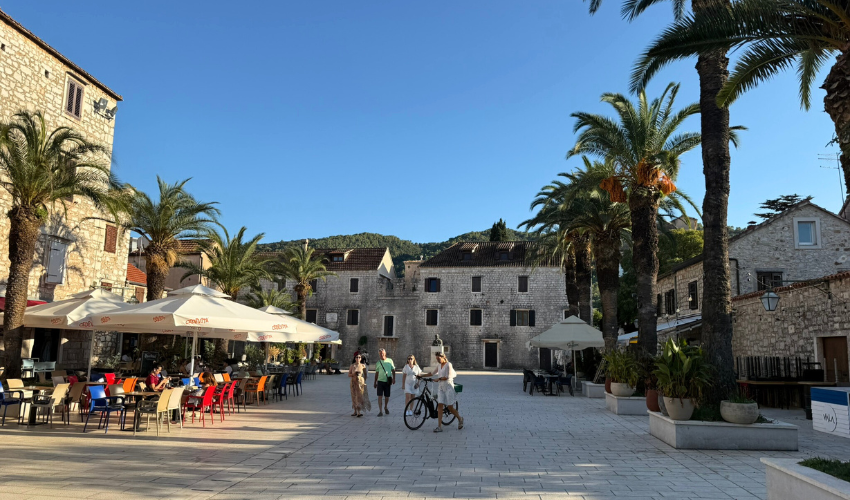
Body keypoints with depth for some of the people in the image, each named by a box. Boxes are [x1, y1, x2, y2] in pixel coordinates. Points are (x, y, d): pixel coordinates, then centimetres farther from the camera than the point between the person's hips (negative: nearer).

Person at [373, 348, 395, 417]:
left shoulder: (390, 361, 4)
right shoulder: (378, 363, 6)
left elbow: (393, 370, 8)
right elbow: (376, 373, 14)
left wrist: (394, 378, -3)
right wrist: (375, 382, 15)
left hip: (388, 381, 0)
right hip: (380, 381, 0)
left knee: (387, 396, 7)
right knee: (380, 396, -8)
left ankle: (386, 407, 33)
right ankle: (380, 411, -4)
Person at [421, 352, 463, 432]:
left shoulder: (448, 365, -9)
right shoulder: (439, 366, 12)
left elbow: (448, 377, -15)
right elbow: (432, 373, 21)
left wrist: (439, 379, -15)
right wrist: (422, 376, 19)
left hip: (448, 387, -6)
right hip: (441, 387, 6)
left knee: (450, 407, -3)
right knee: (440, 406, -3)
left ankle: (460, 419, 24)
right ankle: (439, 427, -4)